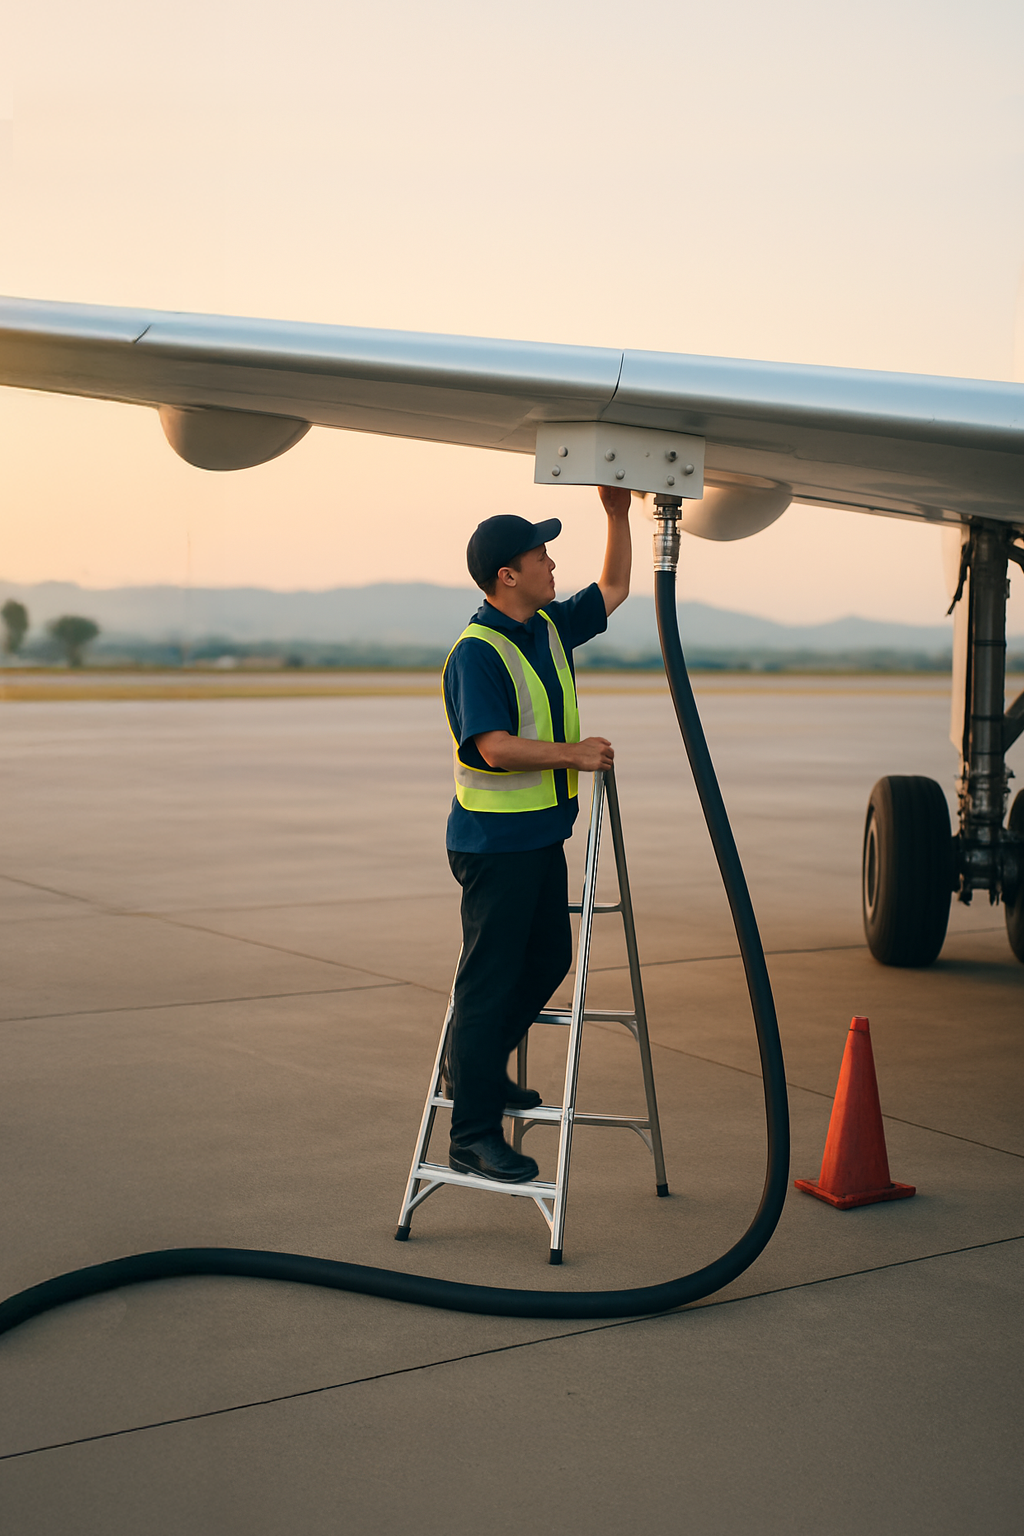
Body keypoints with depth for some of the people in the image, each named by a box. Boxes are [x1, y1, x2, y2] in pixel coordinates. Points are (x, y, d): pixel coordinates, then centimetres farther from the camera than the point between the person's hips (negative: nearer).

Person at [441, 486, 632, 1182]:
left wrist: (619, 513, 16)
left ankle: (479, 1068, 35)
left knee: (549, 959, 19)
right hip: (495, 842, -9)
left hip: (544, 834, 9)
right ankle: (474, 1135, 2)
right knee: (490, 979, -4)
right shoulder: (477, 651, -18)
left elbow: (614, 590, 24)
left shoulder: (551, 627, 9)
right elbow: (496, 747, -27)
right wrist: (573, 753, -19)